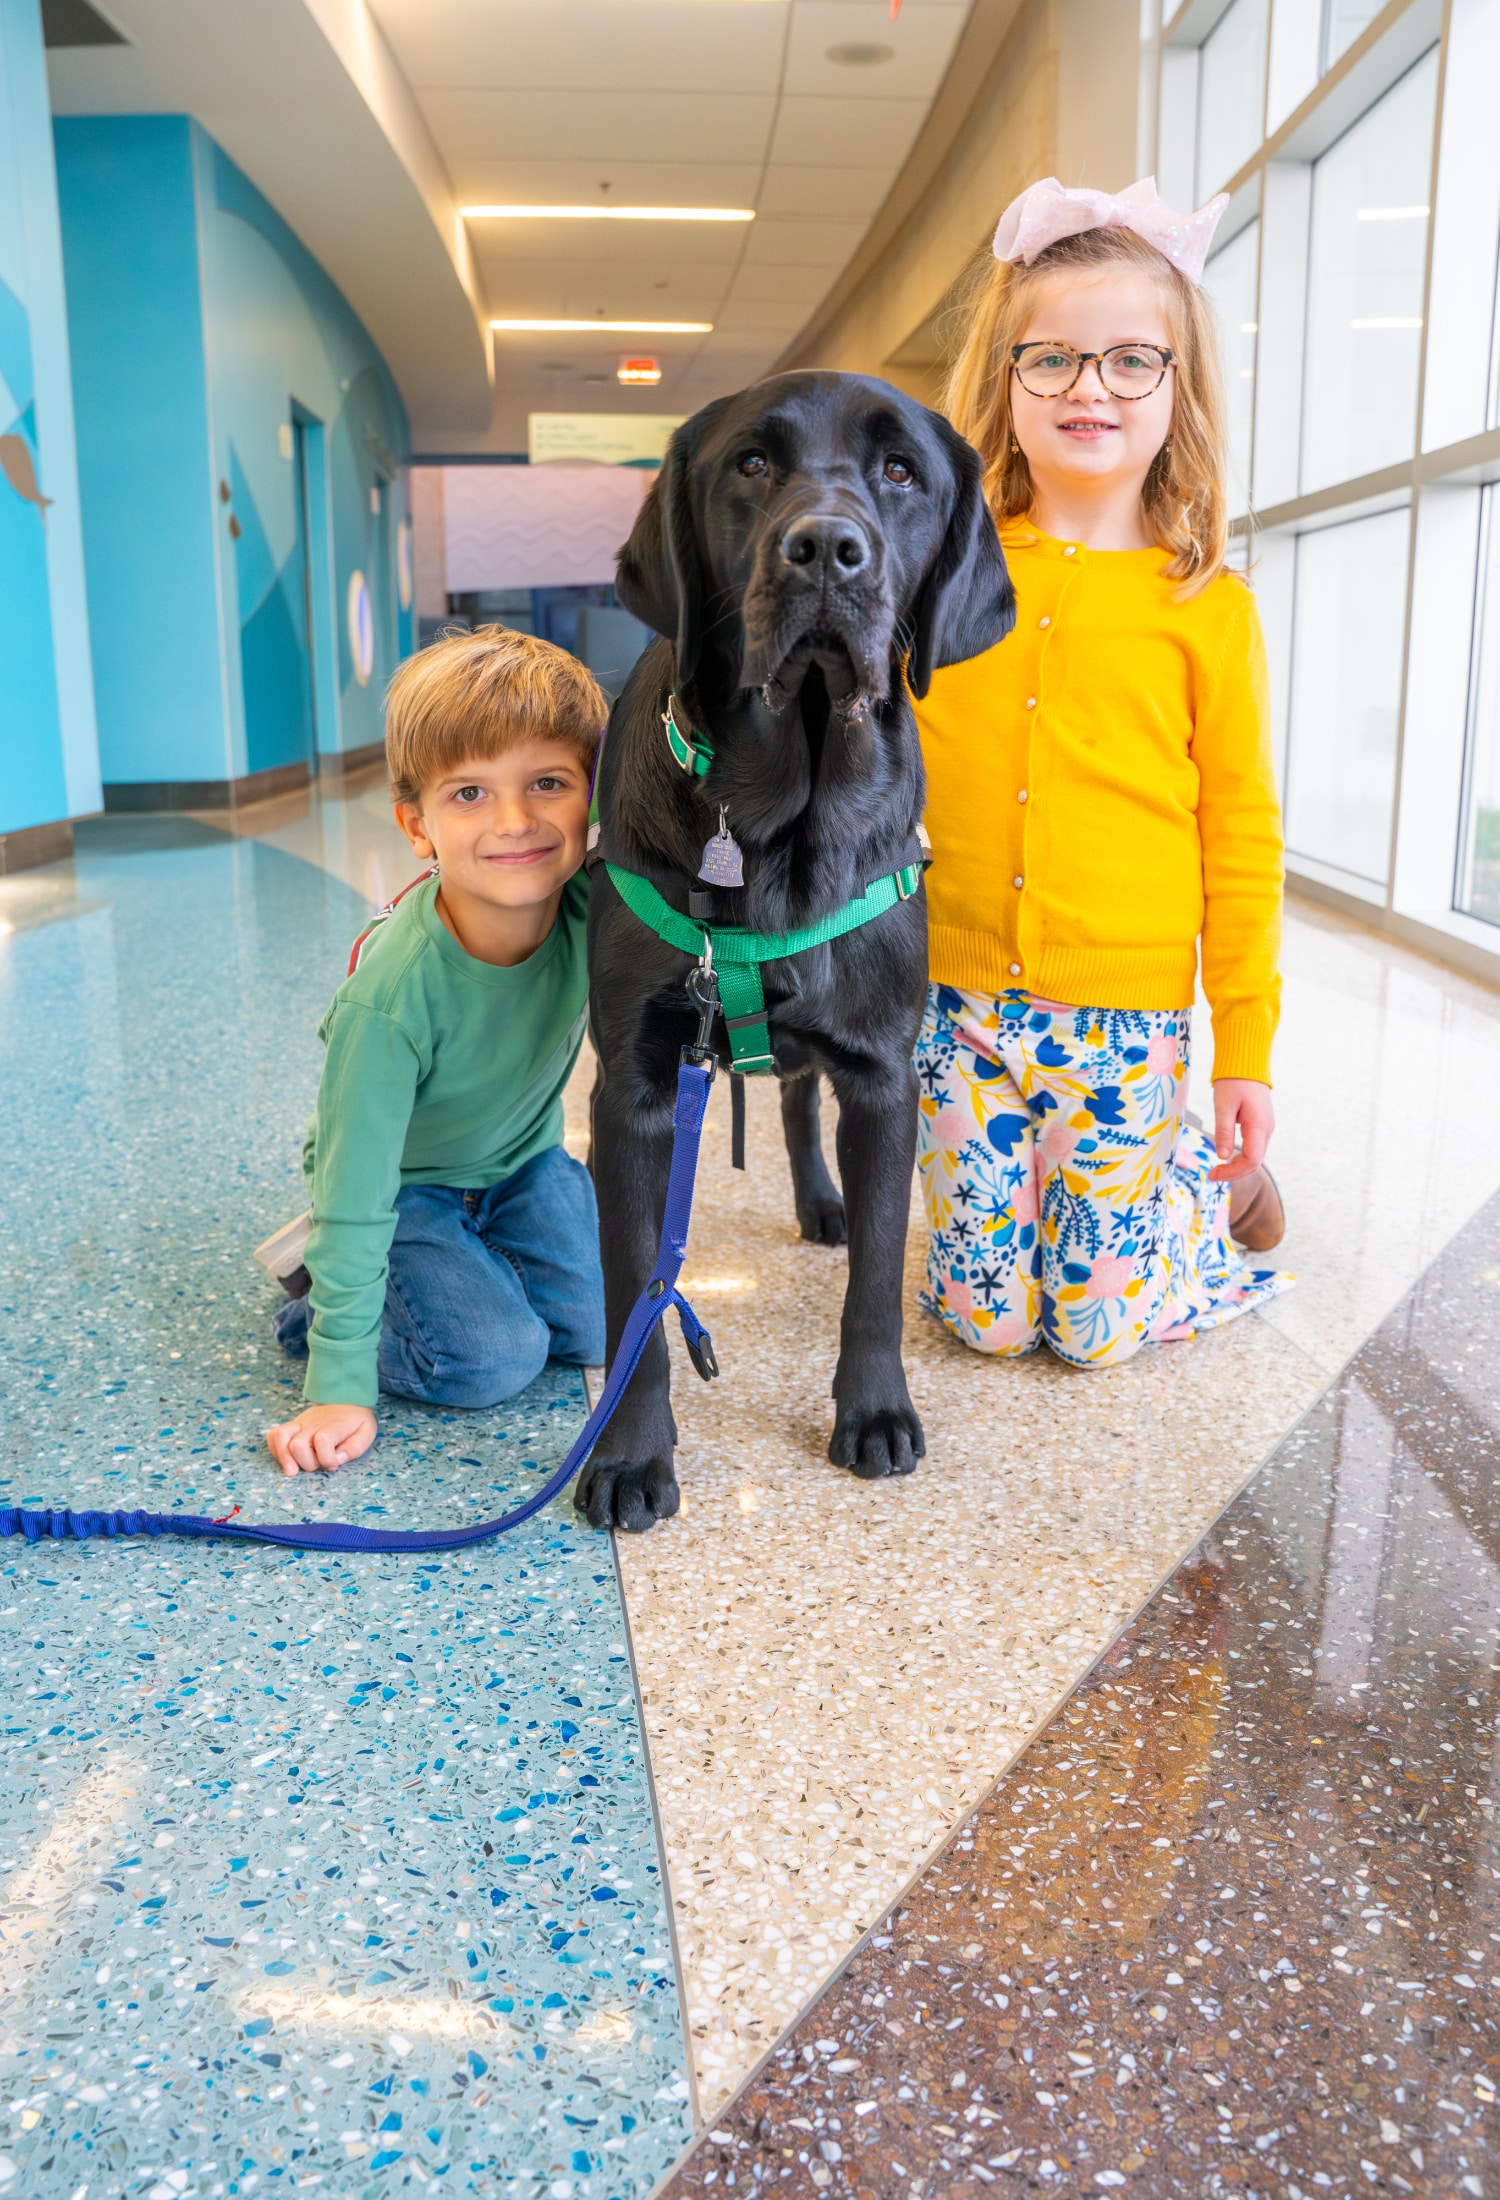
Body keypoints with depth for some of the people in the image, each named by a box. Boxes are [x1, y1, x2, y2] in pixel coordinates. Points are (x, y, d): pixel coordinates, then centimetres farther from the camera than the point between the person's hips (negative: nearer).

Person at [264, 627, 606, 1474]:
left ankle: (476, 1254, 20)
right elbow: (355, 1190, -29)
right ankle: (323, 1291, 8)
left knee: (598, 1330, -7)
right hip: (404, 1183, -4)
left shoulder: (598, 903, -28)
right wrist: (340, 1387, -26)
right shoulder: (394, 991, -37)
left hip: (524, 1158, 5)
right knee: (491, 1357, -19)